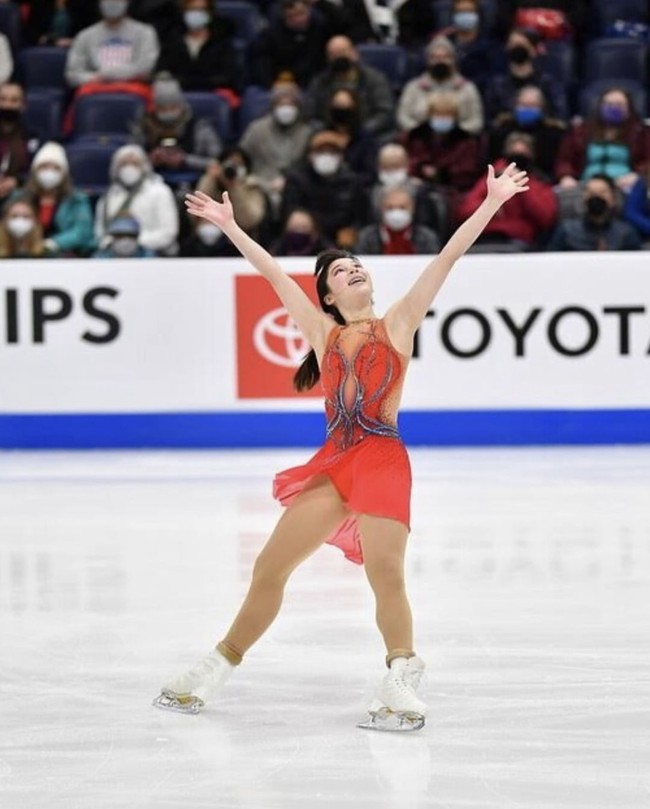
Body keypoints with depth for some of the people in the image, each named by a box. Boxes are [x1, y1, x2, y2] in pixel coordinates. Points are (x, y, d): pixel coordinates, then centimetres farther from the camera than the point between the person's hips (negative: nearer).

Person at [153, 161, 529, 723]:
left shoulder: (398, 323, 10)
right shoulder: (324, 332, 17)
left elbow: (447, 258, 6)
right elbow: (273, 273, 20)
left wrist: (492, 202, 3)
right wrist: (229, 225, 23)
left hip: (384, 460, -3)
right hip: (333, 461, 3)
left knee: (385, 572, -21)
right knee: (270, 567, 4)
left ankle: (401, 681, -8)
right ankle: (220, 666, 18)